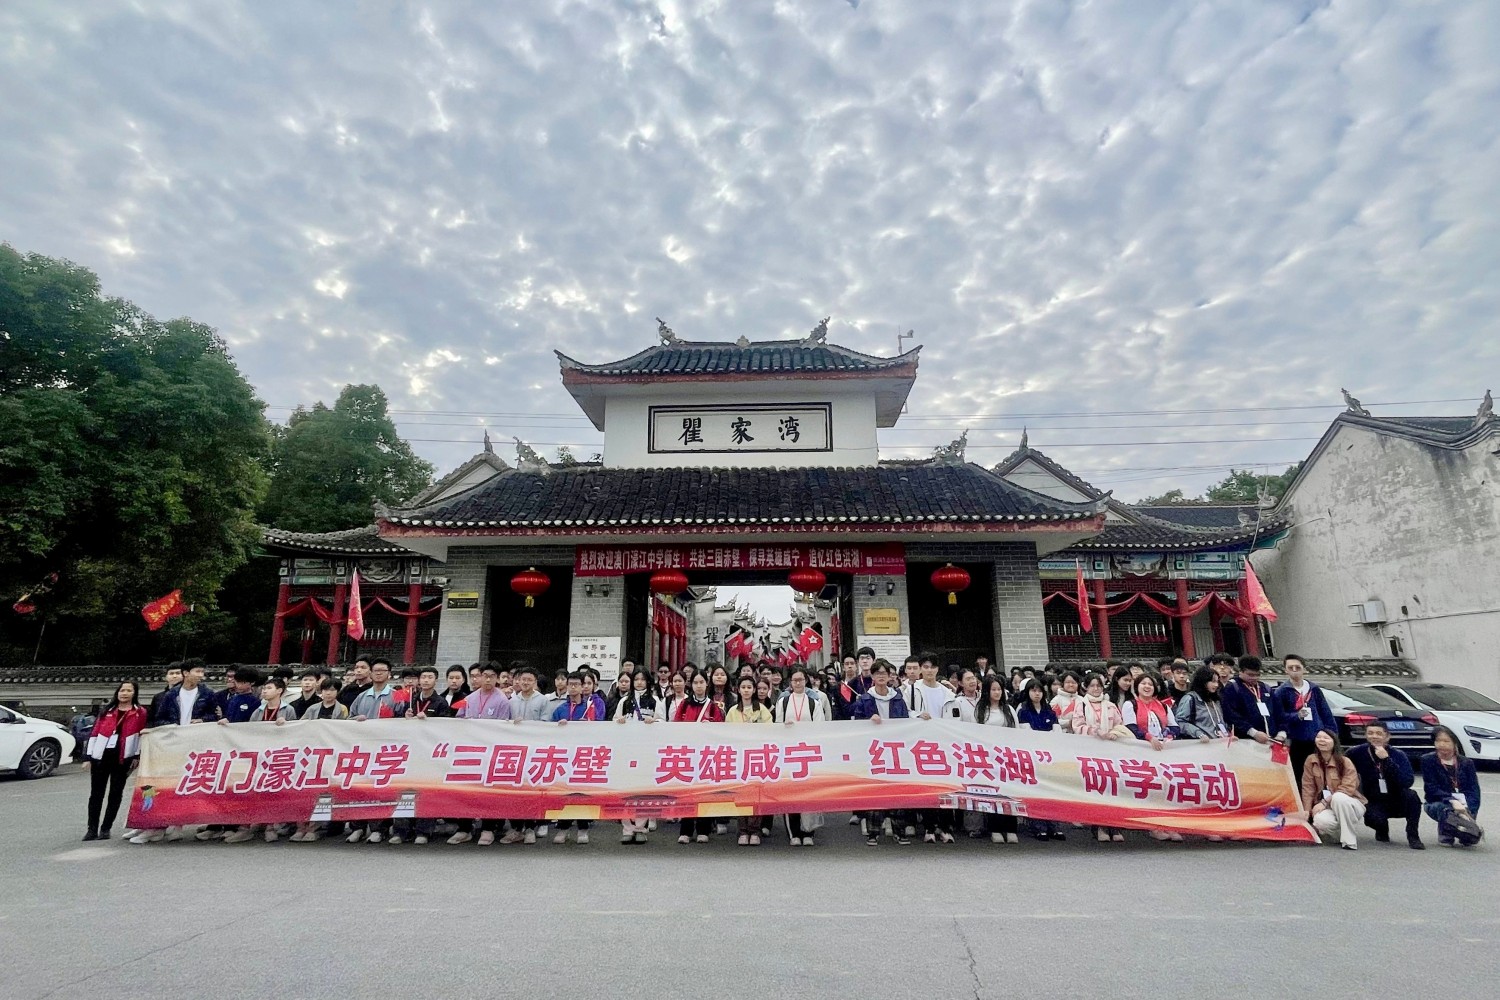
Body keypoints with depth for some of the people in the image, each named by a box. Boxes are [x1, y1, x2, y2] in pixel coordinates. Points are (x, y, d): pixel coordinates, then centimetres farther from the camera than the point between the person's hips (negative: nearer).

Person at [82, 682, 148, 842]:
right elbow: (94, 733, 8)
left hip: (122, 758, -2)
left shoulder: (140, 713, 2)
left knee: (116, 793, 4)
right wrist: (88, 756, 2)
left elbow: (142, 734, 1)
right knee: (96, 793, 5)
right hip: (101, 756, 2)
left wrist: (137, 757, -4)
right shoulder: (106, 711, 9)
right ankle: (92, 828, 13)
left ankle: (105, 828, 12)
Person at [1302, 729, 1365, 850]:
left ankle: (1349, 840, -23)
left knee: (1338, 797, -37)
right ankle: (1341, 833, 3)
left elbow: (1348, 788, -20)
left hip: (1349, 805, -2)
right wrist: (1306, 812, -9)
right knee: (1320, 820, -33)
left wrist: (1324, 802, -25)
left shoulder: (1345, 762, -12)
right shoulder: (1310, 761, -3)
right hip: (1325, 807, 2)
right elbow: (1308, 788, -2)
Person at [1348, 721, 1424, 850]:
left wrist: (1387, 760, -34)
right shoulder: (1357, 753, -10)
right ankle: (1382, 833, 6)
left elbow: (1407, 783, -27)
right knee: (1375, 818, -33)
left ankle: (1413, 837, -15)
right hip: (1374, 803, 0)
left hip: (1398, 801, 0)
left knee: (1411, 795, -32)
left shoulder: (1398, 755, -11)